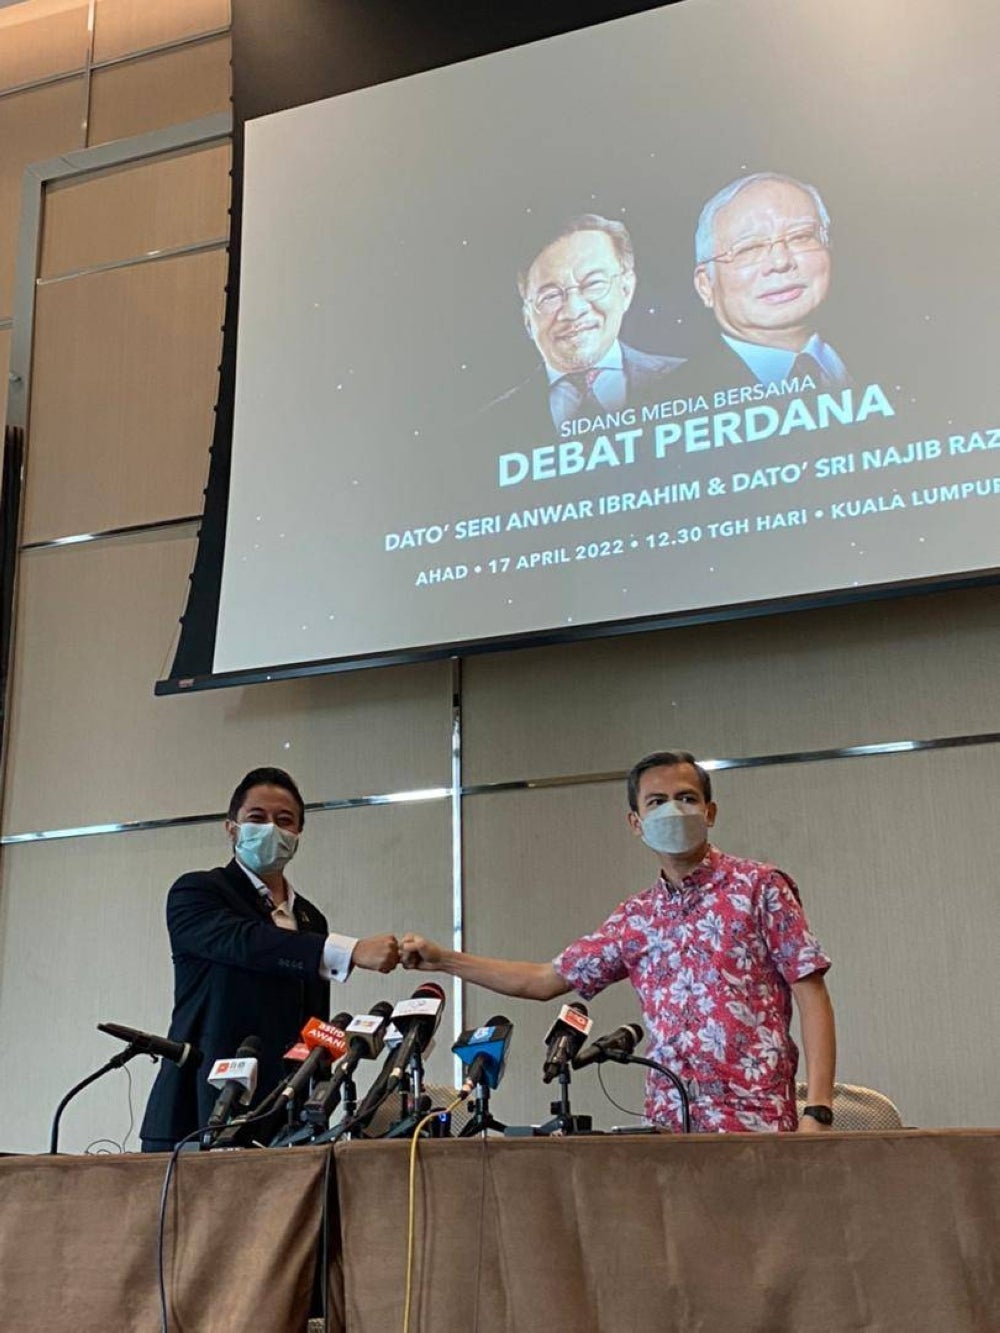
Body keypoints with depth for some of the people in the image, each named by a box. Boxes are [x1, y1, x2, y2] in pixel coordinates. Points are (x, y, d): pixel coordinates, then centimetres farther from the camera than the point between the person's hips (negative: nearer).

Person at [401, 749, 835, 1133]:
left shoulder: (758, 886, 1)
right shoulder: (635, 918, 13)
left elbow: (812, 996, -3)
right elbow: (545, 979, 19)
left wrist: (817, 1110, -12)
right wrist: (442, 960, 16)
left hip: (754, 1120, -4)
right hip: (666, 1123, 4)